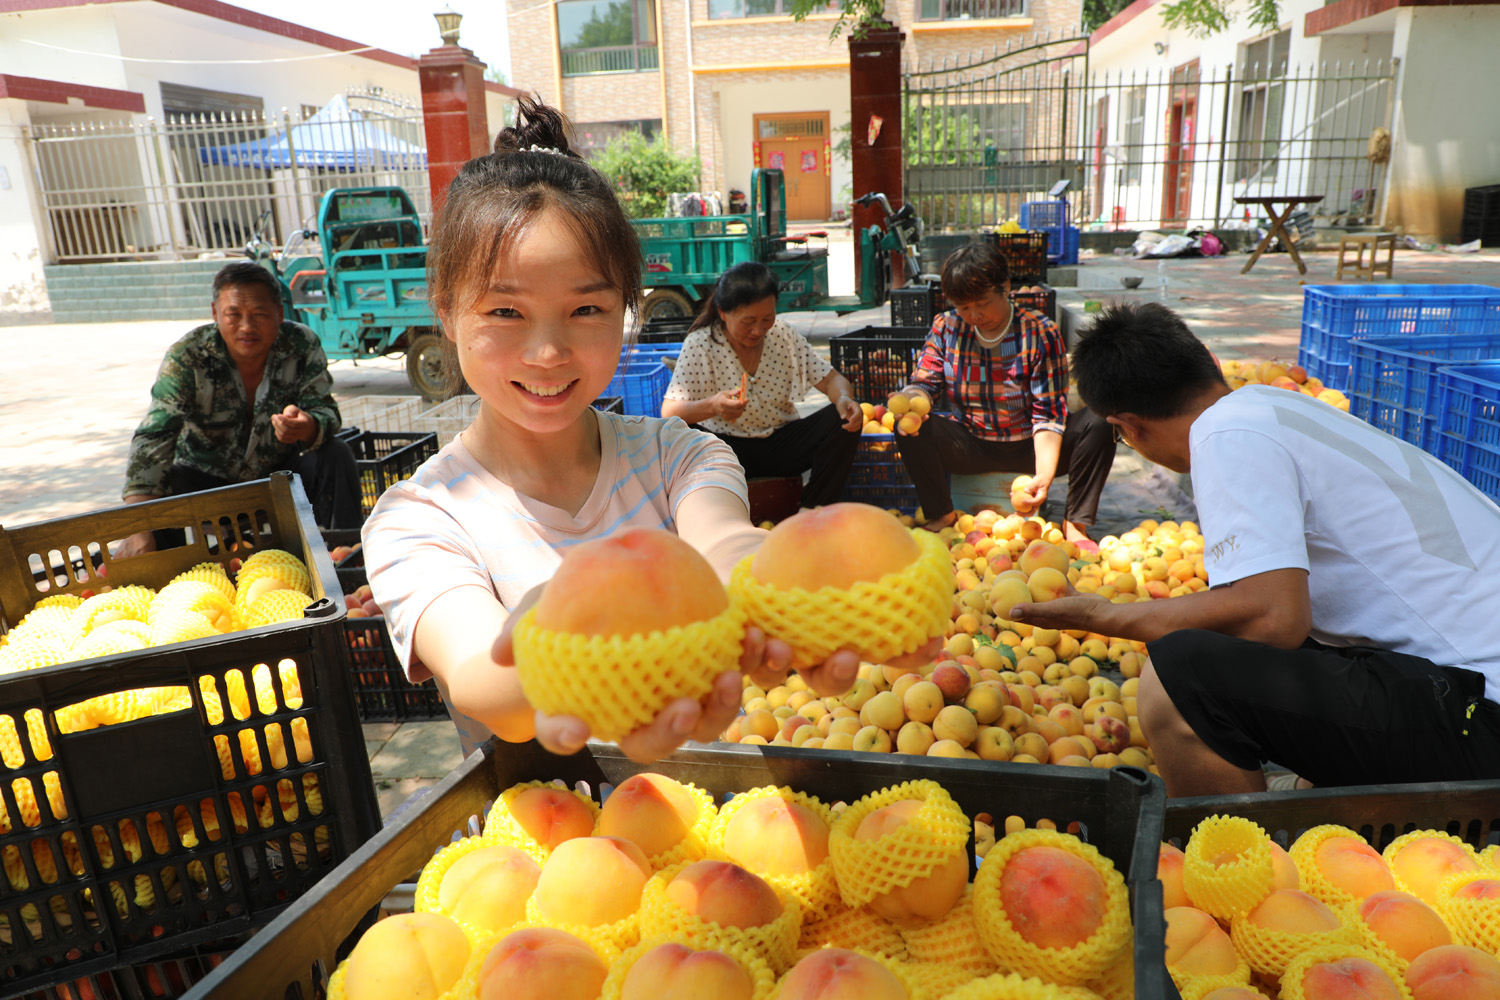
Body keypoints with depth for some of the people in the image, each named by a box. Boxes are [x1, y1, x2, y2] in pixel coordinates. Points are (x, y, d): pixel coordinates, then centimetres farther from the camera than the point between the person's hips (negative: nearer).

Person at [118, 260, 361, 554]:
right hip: (208, 480, -1)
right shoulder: (186, 357, -20)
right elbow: (153, 439, -27)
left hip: (280, 474, 1)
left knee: (337, 456, -24)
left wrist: (307, 428, -46)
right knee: (161, 487, -30)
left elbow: (325, 412, -16)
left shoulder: (302, 346, -15)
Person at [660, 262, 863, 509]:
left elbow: (830, 379, 1)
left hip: (781, 442, 3)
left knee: (846, 421, -19)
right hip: (728, 446, -3)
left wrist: (844, 398, -24)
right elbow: (669, 412, -16)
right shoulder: (700, 345, -10)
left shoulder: (783, 335, -1)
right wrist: (712, 405, -37)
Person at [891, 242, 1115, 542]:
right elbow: (926, 383, -4)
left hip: (1031, 448, -1)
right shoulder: (946, 327, -4)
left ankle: (1075, 524, -17)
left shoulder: (1041, 333, -13)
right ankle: (942, 515, -11)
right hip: (971, 448, 2)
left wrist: (1044, 475, -33)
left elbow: (1048, 413, -18)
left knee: (1098, 425, -26)